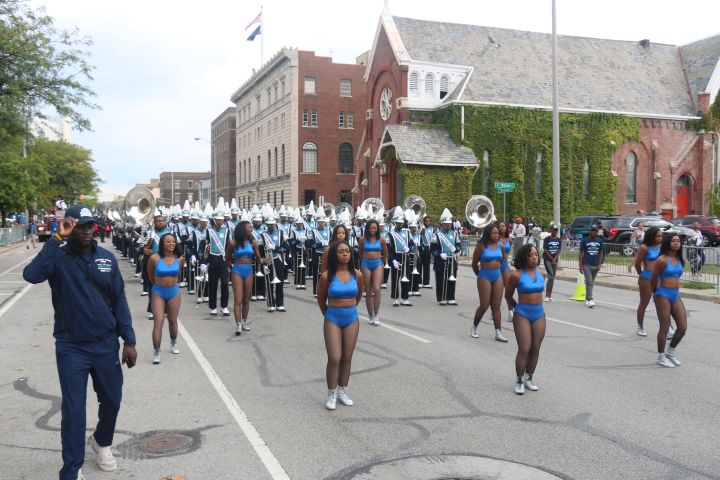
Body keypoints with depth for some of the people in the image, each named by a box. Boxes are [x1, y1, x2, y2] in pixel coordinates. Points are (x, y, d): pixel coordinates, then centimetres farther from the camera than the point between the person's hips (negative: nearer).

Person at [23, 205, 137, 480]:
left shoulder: (107, 258, 2)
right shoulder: (58, 258, -8)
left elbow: (119, 300, 3)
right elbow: (32, 275, -31)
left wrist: (129, 340, -1)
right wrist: (56, 239, -28)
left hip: (106, 344, 3)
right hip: (71, 348, -3)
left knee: (112, 400, 15)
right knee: (73, 410, 2)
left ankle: (102, 442, 45)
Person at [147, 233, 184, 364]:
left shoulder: (180, 259, -8)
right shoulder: (154, 258, -16)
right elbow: (150, 275, 4)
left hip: (174, 292, 3)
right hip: (158, 292, -2)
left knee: (173, 321, 15)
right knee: (158, 321, -11)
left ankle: (173, 343, 40)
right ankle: (156, 352, -6)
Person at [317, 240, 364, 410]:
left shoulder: (357, 275, -4)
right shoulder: (326, 276, -12)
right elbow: (321, 300, 5)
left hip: (352, 319, 3)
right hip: (332, 320, -3)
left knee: (347, 358, 9)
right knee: (334, 359, -5)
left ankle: (342, 391, 23)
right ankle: (331, 394, 10)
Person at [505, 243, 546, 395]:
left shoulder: (540, 274, 5)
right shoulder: (516, 275, -10)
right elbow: (508, 296, 4)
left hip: (539, 314, 5)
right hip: (522, 314, -5)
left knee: (535, 349, 7)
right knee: (524, 349, -7)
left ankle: (529, 378, 23)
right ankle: (519, 381, 7)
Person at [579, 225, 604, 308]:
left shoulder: (599, 241, 8)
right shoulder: (585, 240, -2)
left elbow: (601, 253, 11)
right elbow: (581, 253, -1)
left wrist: (599, 264, 3)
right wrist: (580, 265, -6)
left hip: (595, 265, 4)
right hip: (586, 264, -4)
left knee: (591, 283, 12)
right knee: (589, 282, -12)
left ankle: (587, 299, 23)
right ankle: (590, 300, -16)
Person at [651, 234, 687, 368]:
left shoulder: (680, 260, 9)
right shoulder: (662, 260, -13)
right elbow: (653, 279, -7)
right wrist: (657, 293, 6)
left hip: (676, 295, 7)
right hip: (663, 295, -7)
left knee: (683, 327, 6)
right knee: (664, 328, 0)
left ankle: (670, 352, 27)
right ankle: (661, 358, 15)